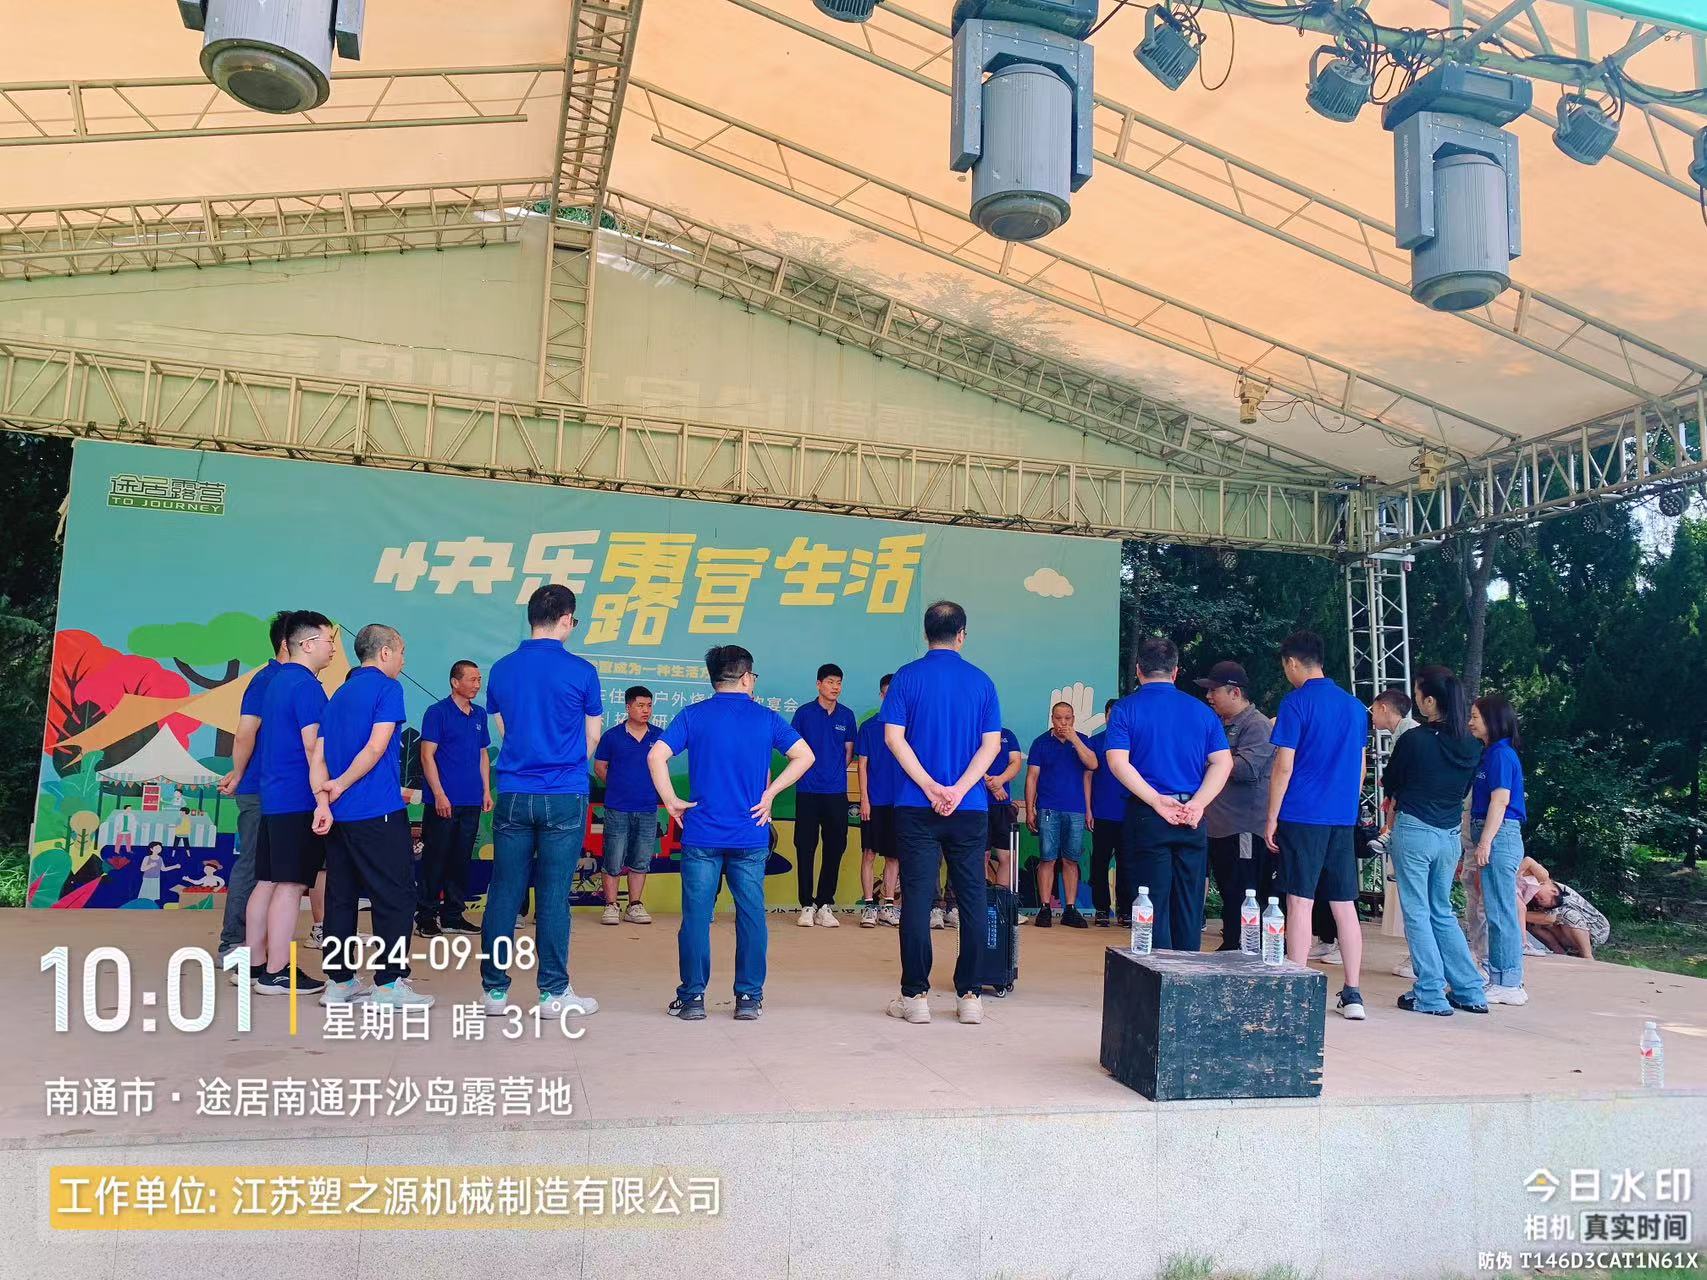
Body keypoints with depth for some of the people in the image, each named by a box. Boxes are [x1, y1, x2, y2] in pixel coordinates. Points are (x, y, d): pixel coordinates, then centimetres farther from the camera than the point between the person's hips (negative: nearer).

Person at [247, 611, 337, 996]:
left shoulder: (276, 681, 16)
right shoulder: (306, 686, -13)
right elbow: (313, 749, -20)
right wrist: (322, 801, -22)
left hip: (272, 799, 10)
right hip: (299, 801, -10)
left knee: (267, 881, 12)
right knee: (290, 884, -5)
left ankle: (253, 963, 17)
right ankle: (277, 973, -2)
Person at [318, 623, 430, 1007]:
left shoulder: (340, 693, 17)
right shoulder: (387, 688, -6)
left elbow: (320, 752, 13)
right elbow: (376, 747, -15)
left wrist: (331, 794, 14)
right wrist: (342, 784, -6)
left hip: (339, 813, 8)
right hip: (378, 811, -8)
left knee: (341, 896, 11)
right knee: (395, 896, -1)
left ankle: (339, 980, 16)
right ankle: (389, 983, -1)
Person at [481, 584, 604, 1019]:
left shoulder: (501, 669, 5)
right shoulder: (580, 671, -6)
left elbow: (502, 729, 15)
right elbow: (592, 739, 4)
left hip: (512, 795, 3)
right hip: (564, 796, -3)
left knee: (504, 892, 7)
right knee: (553, 895, 1)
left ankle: (495, 990, 13)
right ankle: (554, 992, 7)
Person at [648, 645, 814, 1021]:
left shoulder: (692, 715, 0)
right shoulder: (765, 718, 3)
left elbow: (656, 756, -11)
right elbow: (804, 755, 1)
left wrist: (671, 801, -2)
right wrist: (769, 792, 3)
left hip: (701, 835, 0)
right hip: (751, 836, 1)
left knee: (696, 916, 6)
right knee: (751, 915, 8)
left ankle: (692, 997, 10)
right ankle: (749, 998, 12)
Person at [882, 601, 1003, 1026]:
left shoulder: (907, 677, 1)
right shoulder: (981, 681, 5)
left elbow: (894, 736, -8)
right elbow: (991, 744, -3)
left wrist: (930, 787, -11)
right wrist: (958, 790, -10)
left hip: (916, 807, -1)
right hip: (970, 808, 1)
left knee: (917, 898, 2)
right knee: (972, 899, 8)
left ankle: (915, 995, 6)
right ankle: (969, 995, 11)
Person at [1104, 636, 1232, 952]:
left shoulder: (1126, 708, -1)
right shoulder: (1200, 710, 9)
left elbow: (1118, 762, -14)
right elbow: (1223, 762, 0)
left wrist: (1157, 801, -15)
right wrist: (1197, 804, -10)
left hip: (1146, 816, -3)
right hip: (1192, 818, 3)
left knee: (1153, 903, 3)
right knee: (1189, 903, 11)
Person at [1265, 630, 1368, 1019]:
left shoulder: (1296, 703, -8)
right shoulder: (1354, 706, 12)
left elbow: (1284, 766, -10)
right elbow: (1360, 768, 17)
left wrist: (1271, 819, -4)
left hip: (1302, 816, -6)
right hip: (1343, 818, 6)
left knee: (1299, 903, -3)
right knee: (1344, 906, 9)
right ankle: (1352, 995, 11)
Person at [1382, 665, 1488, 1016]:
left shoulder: (1413, 740, -15)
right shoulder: (1471, 745, 1)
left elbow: (1390, 784, -1)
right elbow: (1465, 790, 14)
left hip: (1414, 831, -6)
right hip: (1450, 834, 6)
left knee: (1417, 913, 4)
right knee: (1442, 913, 17)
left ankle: (1430, 994, 5)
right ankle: (1470, 992, 18)